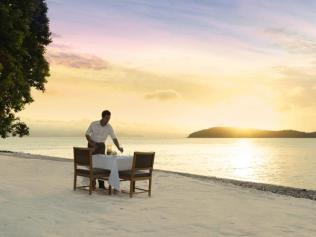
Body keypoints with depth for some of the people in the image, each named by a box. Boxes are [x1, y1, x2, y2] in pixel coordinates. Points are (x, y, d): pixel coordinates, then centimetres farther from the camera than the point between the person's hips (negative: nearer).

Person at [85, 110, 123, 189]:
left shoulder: (109, 127, -10)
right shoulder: (94, 124, -13)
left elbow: (114, 138, -12)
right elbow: (87, 134, -4)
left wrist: (118, 147, -28)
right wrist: (91, 143, -17)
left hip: (101, 145, 2)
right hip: (92, 144, -2)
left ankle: (101, 184, 4)